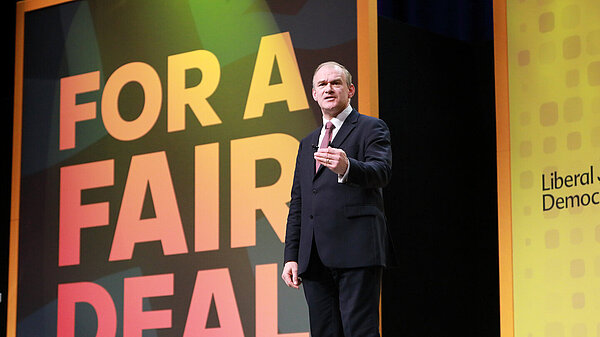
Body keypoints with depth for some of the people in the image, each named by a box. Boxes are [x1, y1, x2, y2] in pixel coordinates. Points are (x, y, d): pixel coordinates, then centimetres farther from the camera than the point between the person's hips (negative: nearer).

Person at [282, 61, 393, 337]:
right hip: (315, 259, 6)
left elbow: (382, 172, -13)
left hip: (356, 252, -6)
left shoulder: (371, 129, 6)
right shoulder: (308, 143, 26)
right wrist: (291, 256, 13)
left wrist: (347, 167, -35)